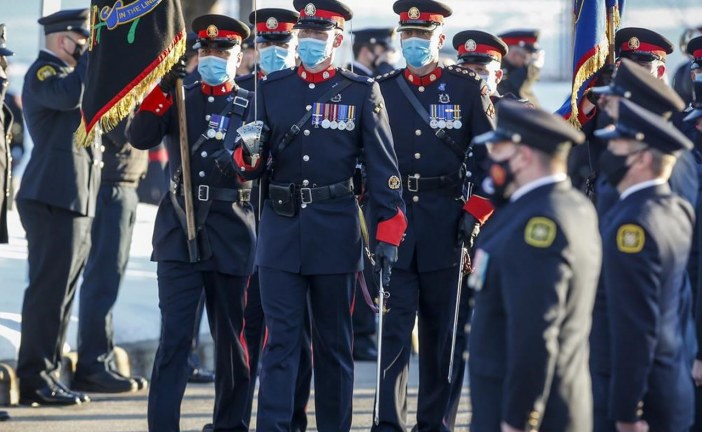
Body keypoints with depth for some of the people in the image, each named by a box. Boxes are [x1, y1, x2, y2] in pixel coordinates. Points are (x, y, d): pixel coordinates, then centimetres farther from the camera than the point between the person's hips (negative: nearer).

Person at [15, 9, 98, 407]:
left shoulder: (67, 71, 23)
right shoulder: (44, 71, -8)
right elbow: (70, 96, -29)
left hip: (74, 202, 10)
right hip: (54, 199, -10)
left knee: (59, 291, 11)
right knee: (50, 289, -10)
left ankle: (45, 374, 16)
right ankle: (36, 379, -8)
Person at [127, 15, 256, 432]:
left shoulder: (252, 104, 5)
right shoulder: (178, 99, 9)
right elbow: (140, 138, -6)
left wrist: (242, 158, -29)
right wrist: (163, 89, -19)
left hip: (230, 236, 0)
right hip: (180, 231, 0)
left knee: (231, 336, 9)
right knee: (174, 337, -7)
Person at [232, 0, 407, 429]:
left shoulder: (362, 92, 0)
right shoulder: (271, 88, 6)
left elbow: (383, 168, -1)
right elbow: (254, 164, 9)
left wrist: (389, 238, -7)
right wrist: (249, 154, -16)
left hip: (336, 230, -1)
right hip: (281, 228, 1)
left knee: (334, 342, 8)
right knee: (281, 338, -3)